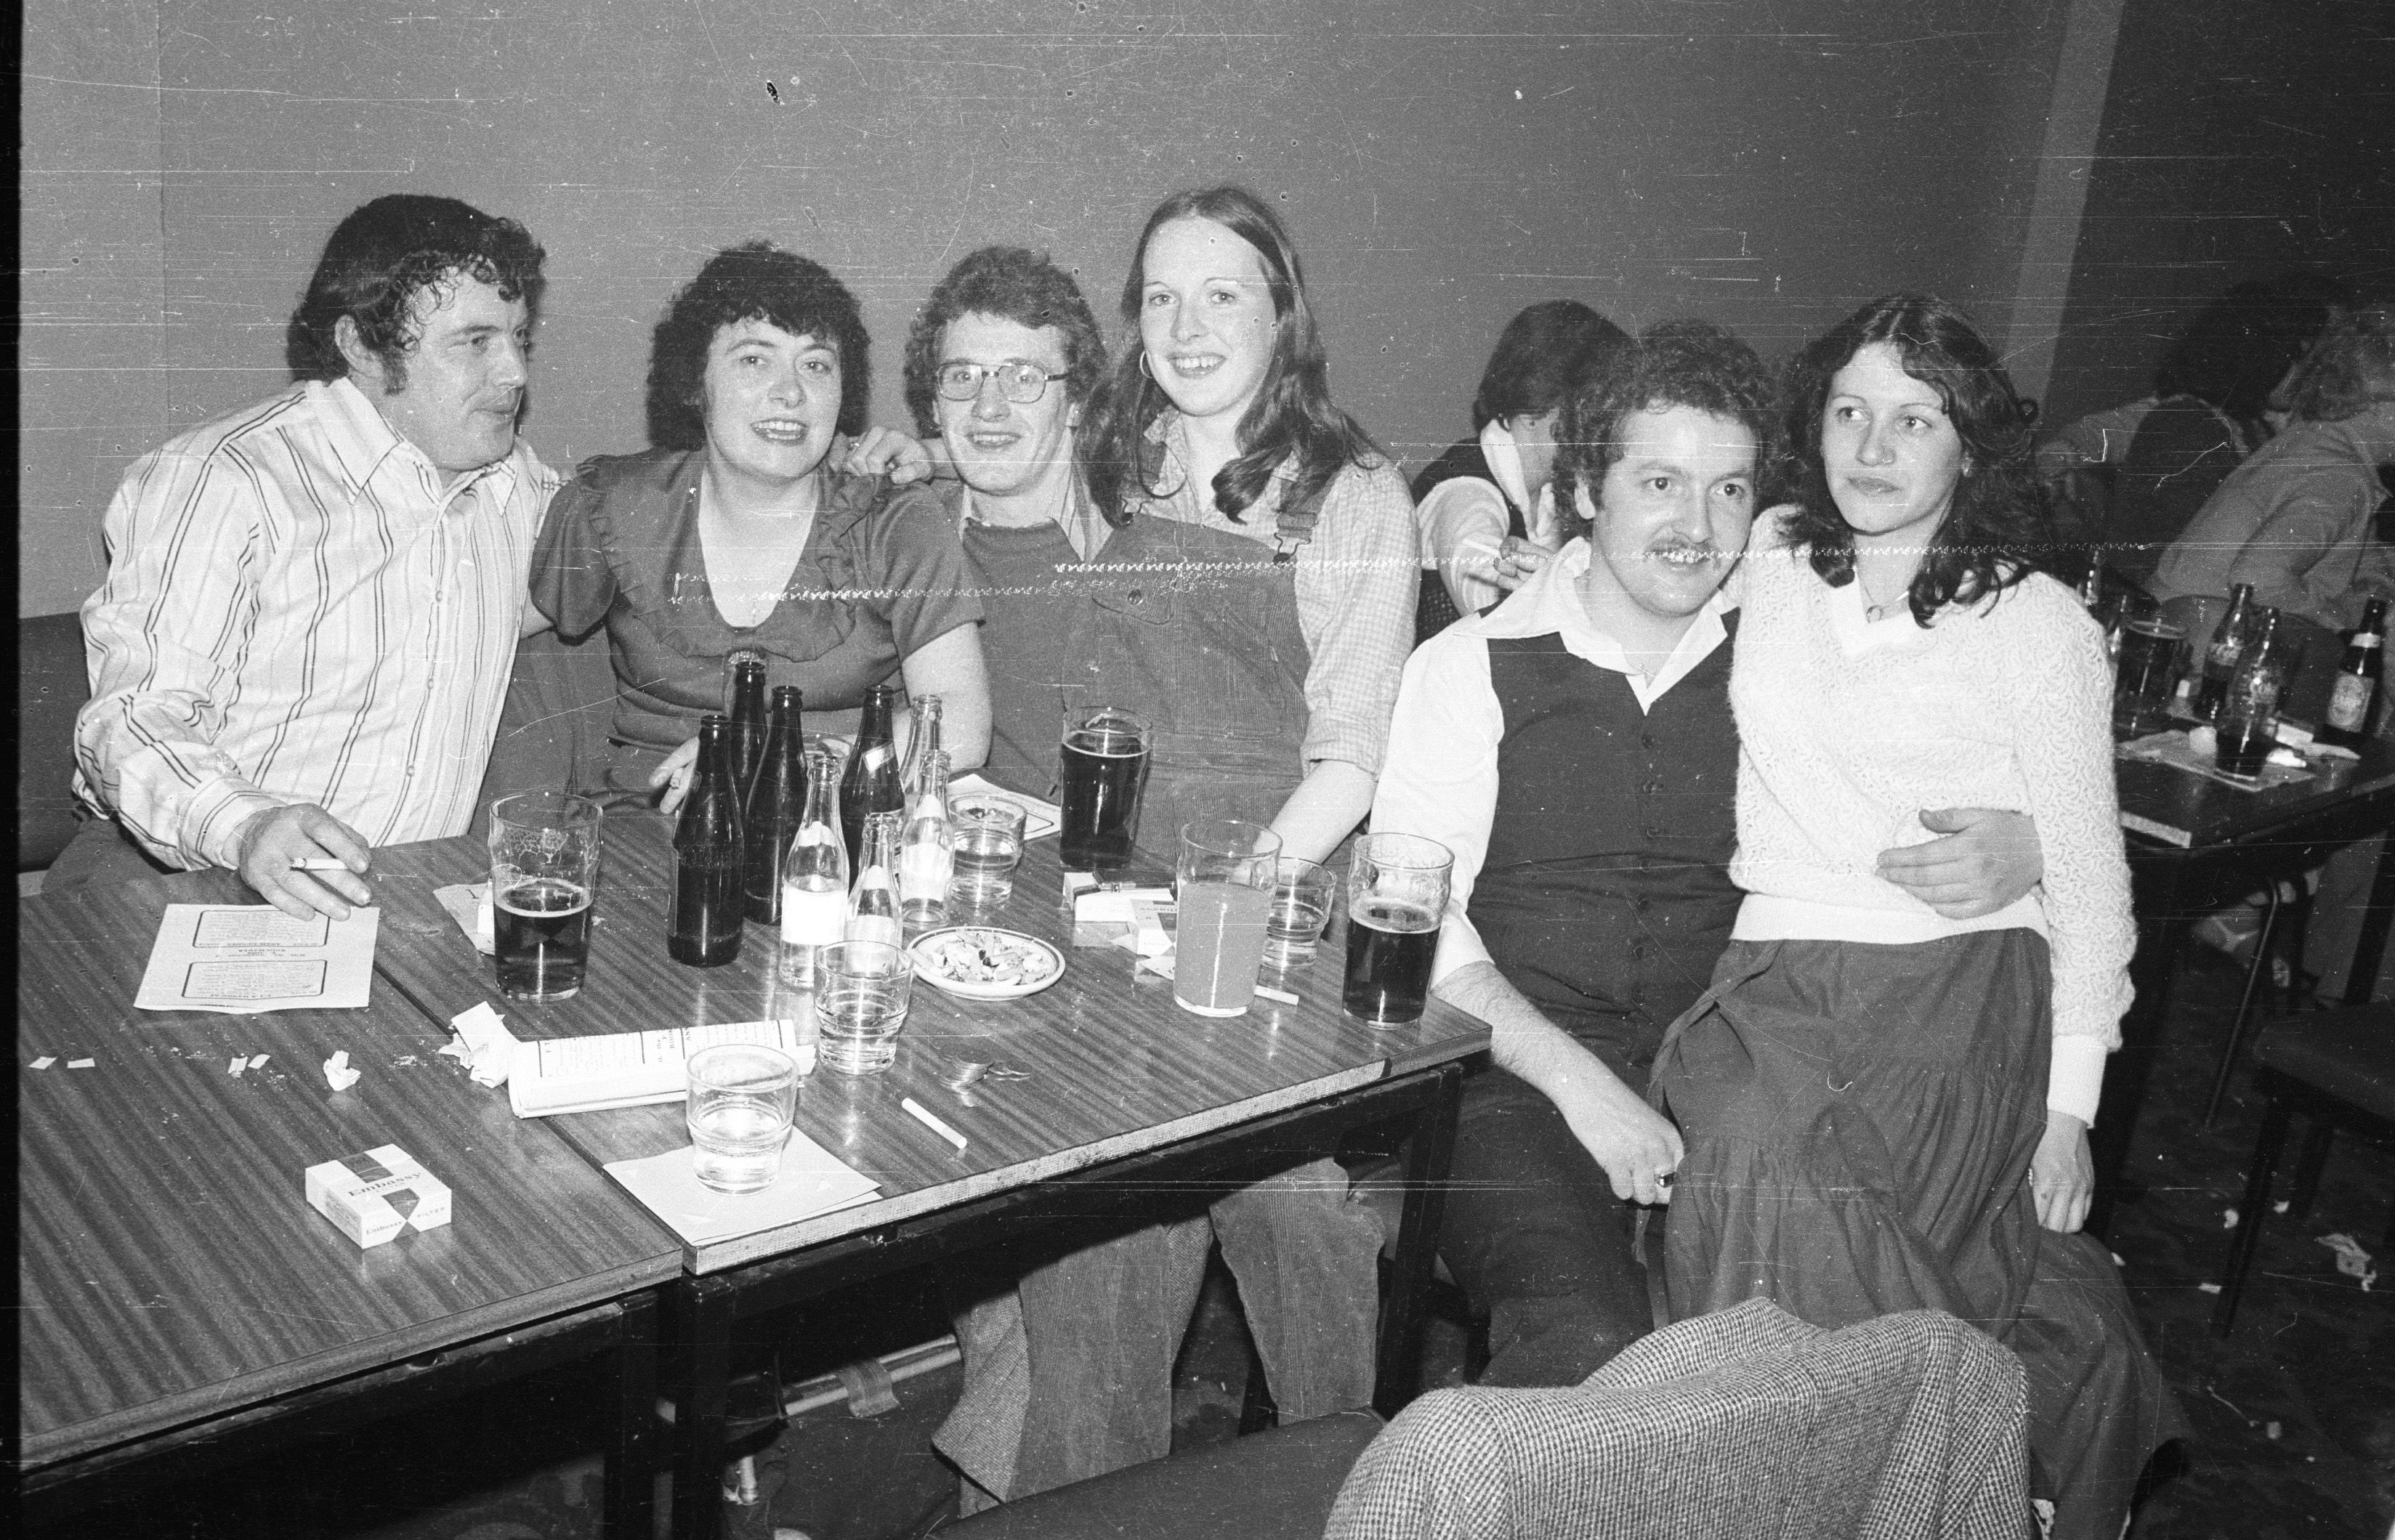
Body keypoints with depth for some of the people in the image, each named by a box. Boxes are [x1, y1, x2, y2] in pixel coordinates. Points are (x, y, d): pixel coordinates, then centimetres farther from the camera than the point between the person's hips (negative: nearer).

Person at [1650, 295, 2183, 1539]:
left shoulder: (2038, 624, 4)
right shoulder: (1765, 562, 11)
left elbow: (2088, 876, 6)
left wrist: (2070, 1106, 1)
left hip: (1963, 985, -4)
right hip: (1777, 972, 4)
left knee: (1805, 1212, -27)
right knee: (1755, 1171, -24)